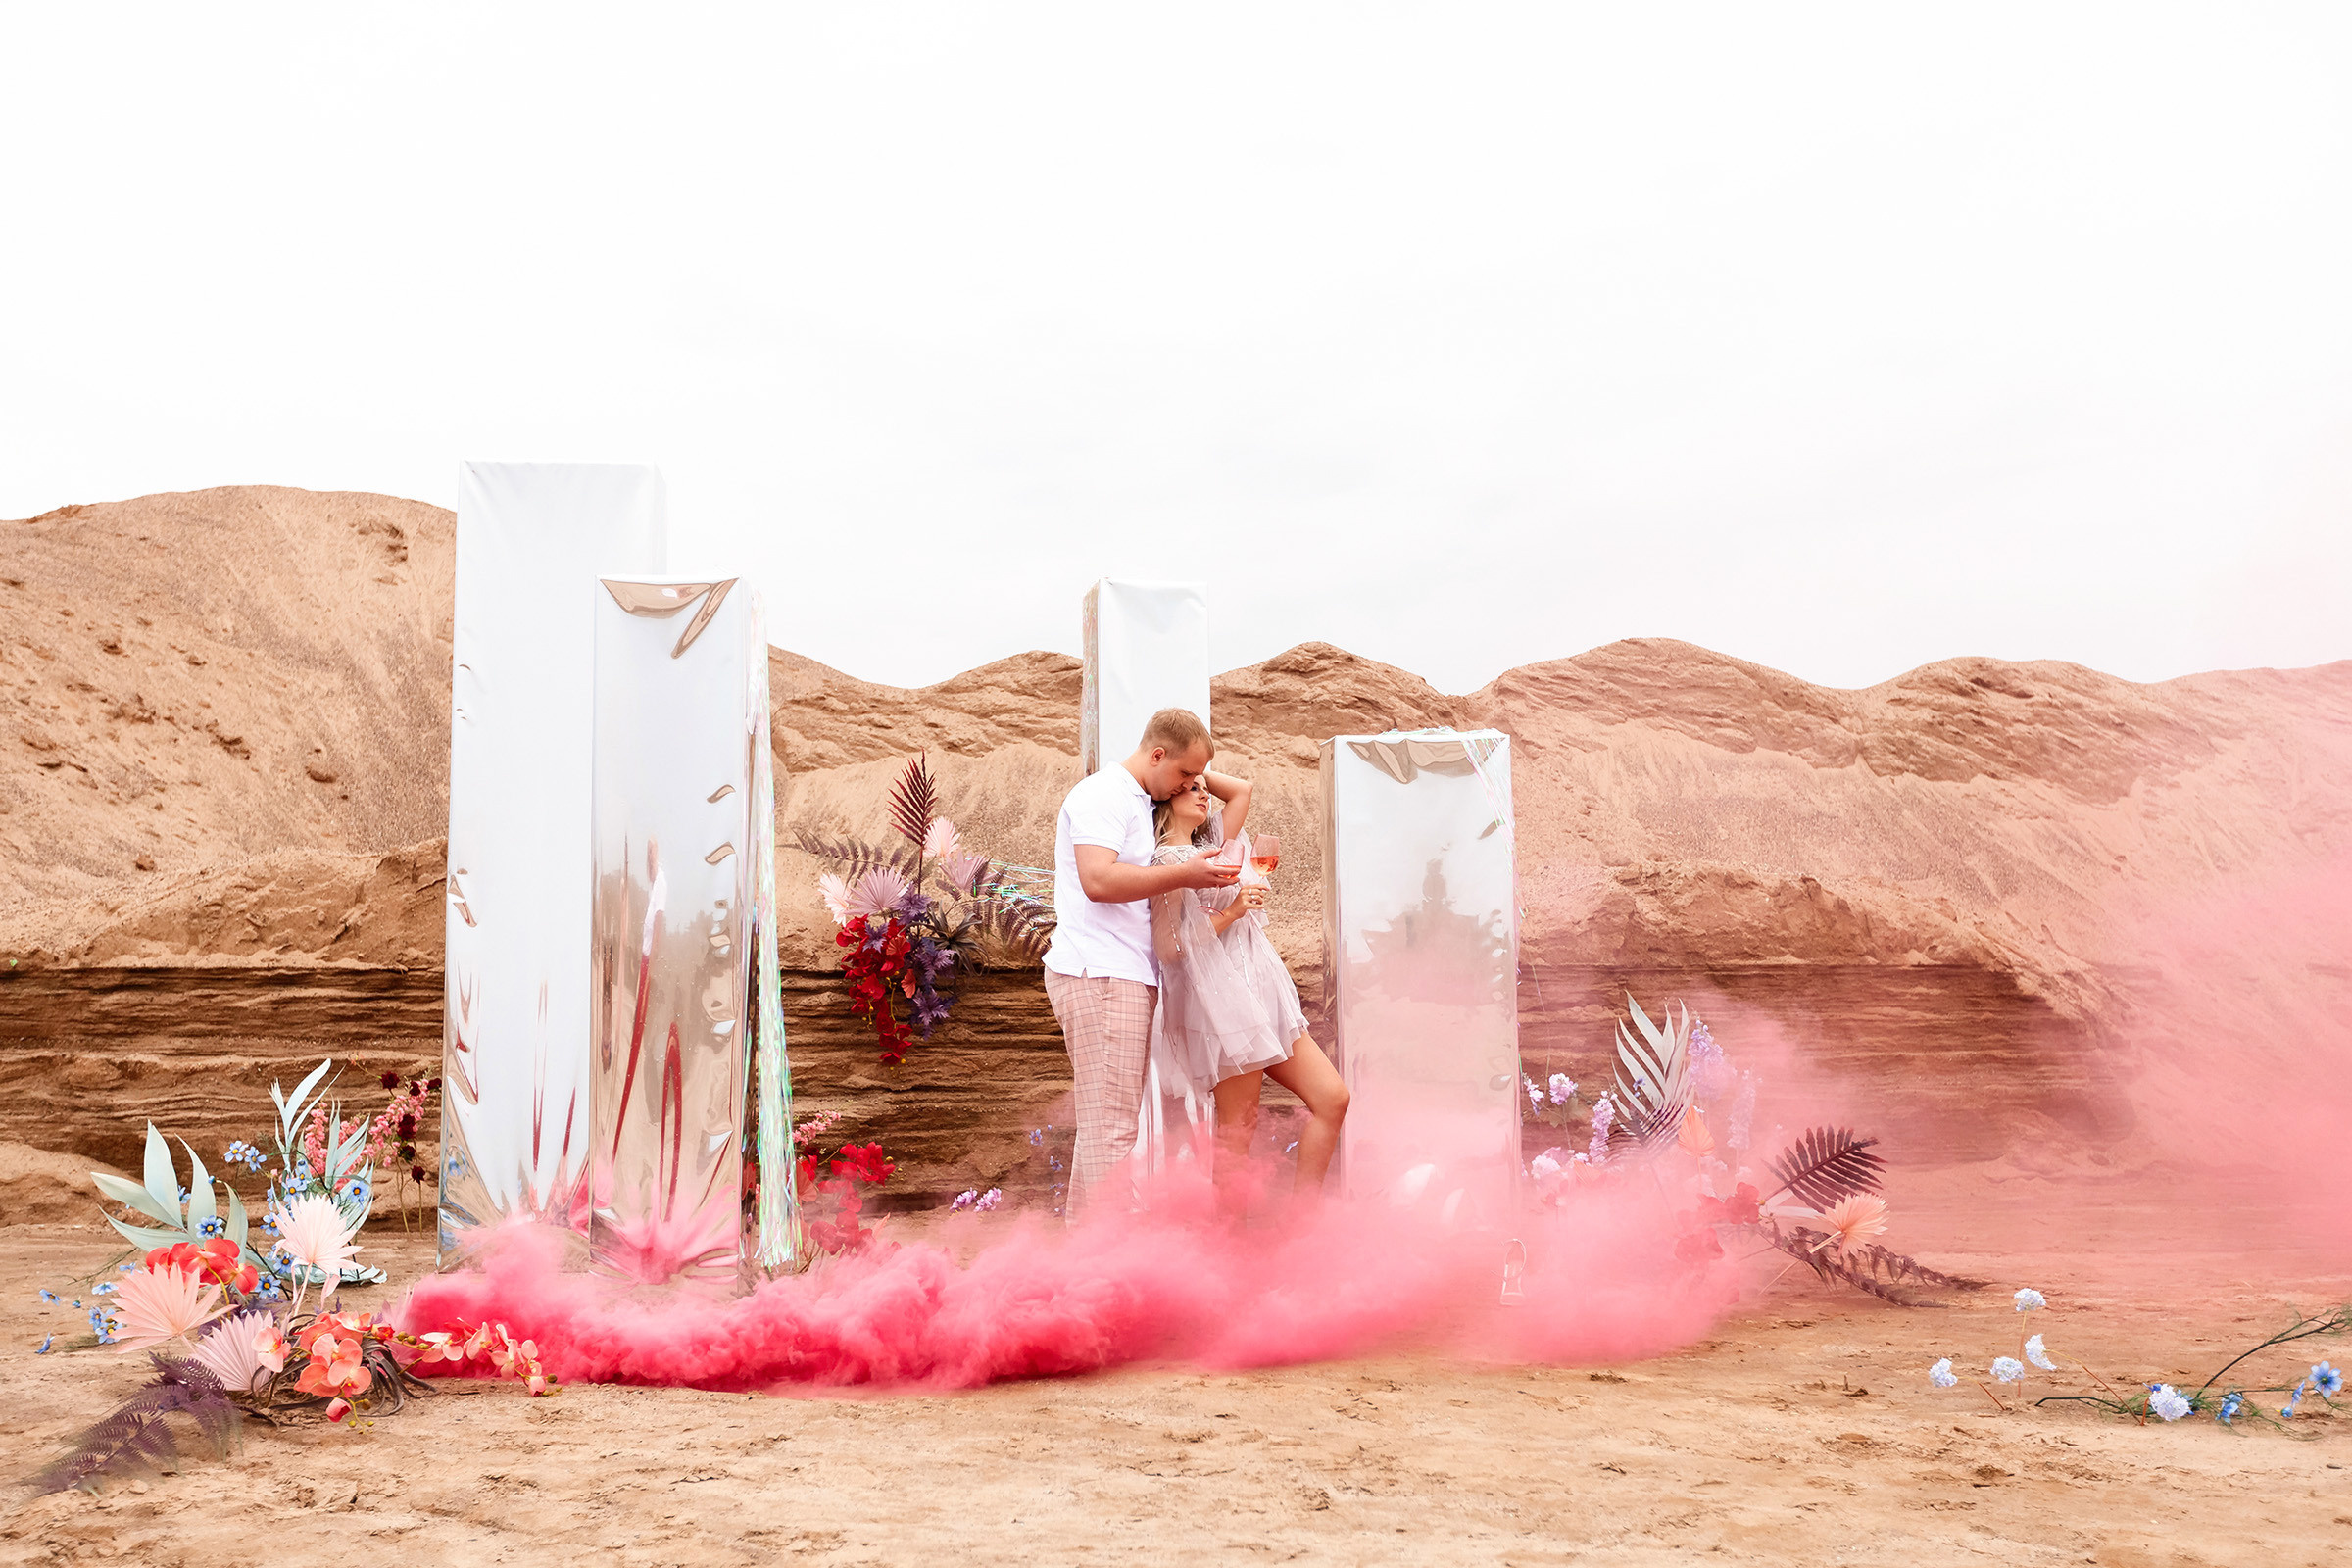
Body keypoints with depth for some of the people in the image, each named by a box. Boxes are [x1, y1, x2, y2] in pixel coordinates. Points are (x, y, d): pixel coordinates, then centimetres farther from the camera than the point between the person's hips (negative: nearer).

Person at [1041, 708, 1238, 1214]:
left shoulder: (1138, 803, 24)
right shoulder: (1104, 794, -8)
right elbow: (1098, 879, -22)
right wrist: (1184, 875, -22)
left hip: (1125, 975, 11)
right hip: (1099, 975, -11)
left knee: (1102, 1121, 13)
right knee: (1113, 1123, -12)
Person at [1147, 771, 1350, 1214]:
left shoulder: (1211, 848, 21)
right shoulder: (1168, 861, -5)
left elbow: (1241, 789, 28)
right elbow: (1168, 948, -13)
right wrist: (1231, 912, -16)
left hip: (1262, 991, 9)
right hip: (1220, 1001, -9)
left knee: (1332, 1097, 2)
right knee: (1237, 1129, -7)